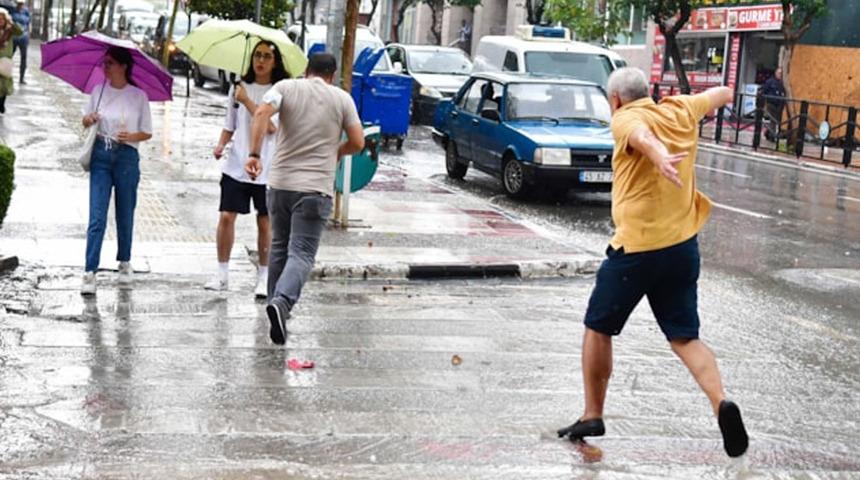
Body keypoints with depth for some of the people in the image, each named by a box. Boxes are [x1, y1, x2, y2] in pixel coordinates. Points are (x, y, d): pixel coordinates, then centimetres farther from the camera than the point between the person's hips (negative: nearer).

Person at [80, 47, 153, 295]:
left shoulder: (138, 96, 0)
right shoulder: (98, 91, 6)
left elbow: (147, 132, 4)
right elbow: (85, 120, 18)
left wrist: (131, 136, -16)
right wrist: (88, 119, -6)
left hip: (127, 156, -1)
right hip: (101, 156, 1)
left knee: (125, 215, 10)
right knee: (97, 217, -6)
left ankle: (124, 263, 30)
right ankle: (90, 273, -9)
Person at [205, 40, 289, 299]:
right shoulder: (239, 88, 9)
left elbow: (272, 127, -16)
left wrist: (246, 100, -15)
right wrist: (221, 144, -1)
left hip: (267, 168, -3)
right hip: (236, 164, 3)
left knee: (265, 223, 4)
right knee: (226, 216, -4)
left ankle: (263, 277, 15)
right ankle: (222, 273, 8)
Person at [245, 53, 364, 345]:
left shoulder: (286, 87, 6)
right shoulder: (342, 98, 5)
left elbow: (262, 113, -13)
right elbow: (358, 142, 3)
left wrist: (254, 153, -17)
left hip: (279, 182, 3)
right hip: (315, 188, -3)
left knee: (279, 247, 19)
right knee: (301, 254, -7)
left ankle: (276, 303, 28)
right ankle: (282, 302, -31)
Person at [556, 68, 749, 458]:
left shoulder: (625, 119, -9)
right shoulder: (681, 111, 9)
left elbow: (642, 134, -34)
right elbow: (724, 94, 29)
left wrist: (659, 155, -56)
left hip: (636, 248, -5)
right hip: (684, 246, 6)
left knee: (598, 328, 13)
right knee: (685, 338, 10)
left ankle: (592, 416, 19)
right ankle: (721, 403, -13)